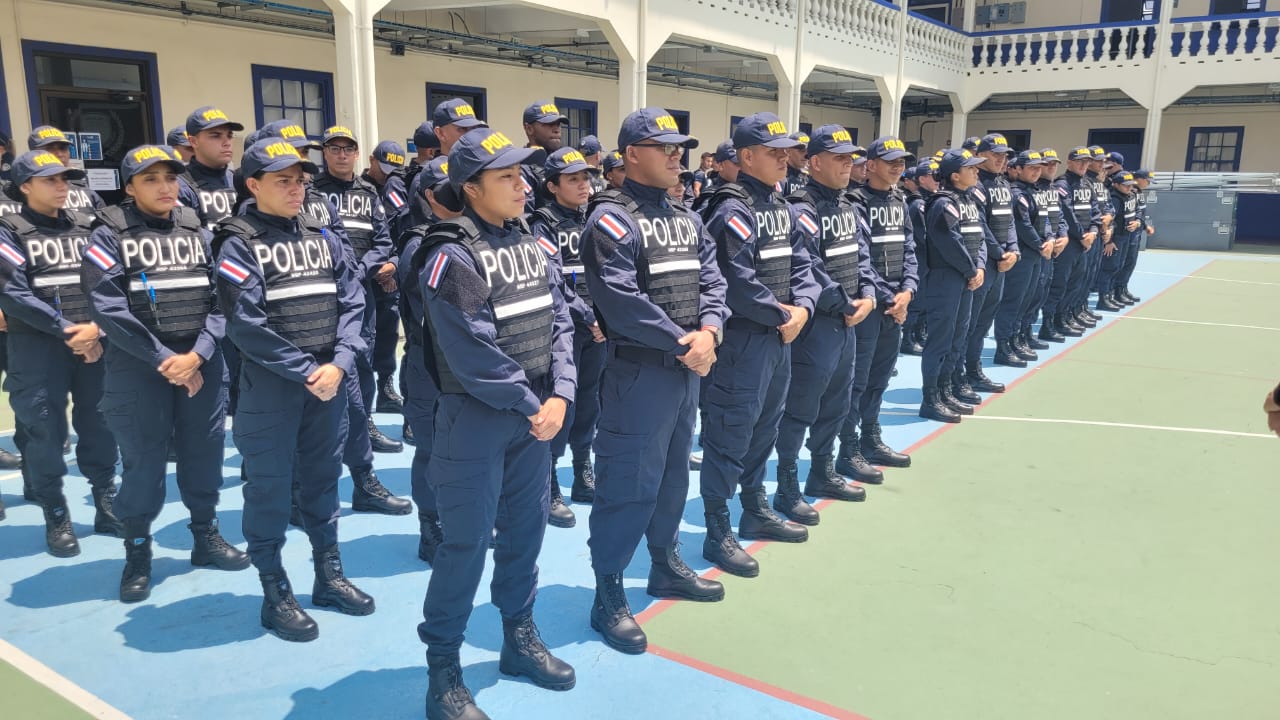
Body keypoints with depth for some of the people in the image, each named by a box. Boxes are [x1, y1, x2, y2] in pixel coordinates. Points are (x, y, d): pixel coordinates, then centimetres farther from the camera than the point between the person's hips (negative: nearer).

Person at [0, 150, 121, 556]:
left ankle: (107, 507, 20)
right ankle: (57, 518, 13)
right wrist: (65, 329, -15)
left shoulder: (86, 227, 12)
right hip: (38, 347, -3)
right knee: (46, 431, 0)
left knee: (100, 427, 6)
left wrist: (96, 329, -11)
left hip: (93, 342, 3)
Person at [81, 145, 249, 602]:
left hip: (201, 364, 3)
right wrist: (162, 359, -15)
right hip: (137, 367, -3)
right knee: (142, 460, 3)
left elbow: (221, 298, 1)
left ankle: (206, 537, 28)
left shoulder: (197, 231, 8)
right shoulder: (110, 234, -3)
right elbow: (107, 307, -12)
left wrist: (197, 354, -12)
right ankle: (137, 553, 20)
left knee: (204, 452, 10)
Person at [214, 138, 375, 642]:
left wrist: (338, 363, -12)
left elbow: (351, 303, 3)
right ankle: (275, 594, 18)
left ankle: (329, 577, 29)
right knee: (269, 488, 5)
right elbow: (247, 325, -14)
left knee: (322, 480, 15)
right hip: (270, 386, -5)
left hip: (328, 382, 5)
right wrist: (306, 372, -15)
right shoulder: (239, 245, -7)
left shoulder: (322, 237, 8)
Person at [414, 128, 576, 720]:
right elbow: (474, 355, -21)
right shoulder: (453, 257, -17)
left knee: (525, 527, 16)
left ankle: (519, 639, 34)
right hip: (475, 417, -7)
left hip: (534, 415, 7)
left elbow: (557, 324, 3)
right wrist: (532, 406, -13)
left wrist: (558, 396, -9)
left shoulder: (534, 244, 7)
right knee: (467, 542, 0)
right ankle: (442, 670, 16)